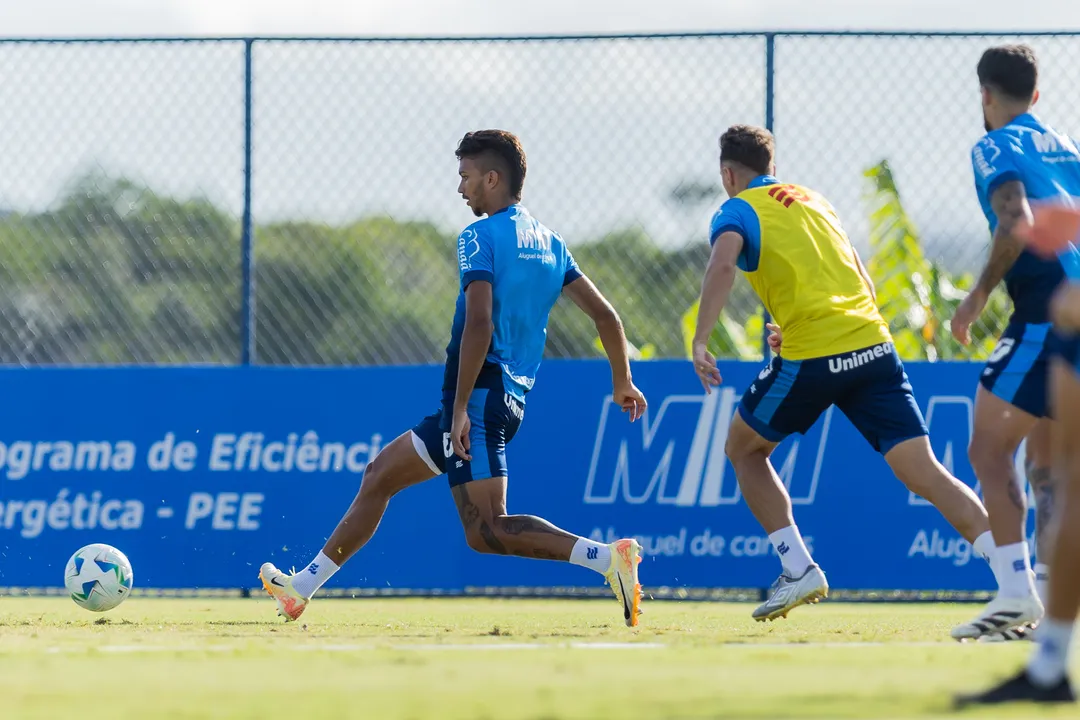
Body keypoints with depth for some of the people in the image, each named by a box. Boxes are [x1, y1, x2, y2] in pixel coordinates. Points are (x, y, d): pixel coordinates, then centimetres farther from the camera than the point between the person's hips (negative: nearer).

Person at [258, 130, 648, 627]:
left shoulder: (480, 237, -10)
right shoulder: (548, 242, 15)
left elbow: (479, 324, -21)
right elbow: (605, 315, 16)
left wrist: (462, 408, -21)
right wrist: (622, 383, 28)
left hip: (479, 397, -9)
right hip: (511, 397, 9)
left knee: (487, 533, -14)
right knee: (380, 474, 15)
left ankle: (608, 557, -25)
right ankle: (302, 589, 21)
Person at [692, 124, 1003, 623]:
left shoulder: (738, 211, 6)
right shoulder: (814, 201, 25)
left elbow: (723, 265, -16)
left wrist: (700, 341, -19)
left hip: (812, 358, -5)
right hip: (873, 346, 5)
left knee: (744, 450, 20)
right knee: (924, 472, -3)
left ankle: (799, 570, 10)